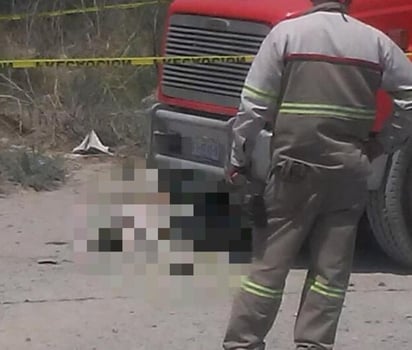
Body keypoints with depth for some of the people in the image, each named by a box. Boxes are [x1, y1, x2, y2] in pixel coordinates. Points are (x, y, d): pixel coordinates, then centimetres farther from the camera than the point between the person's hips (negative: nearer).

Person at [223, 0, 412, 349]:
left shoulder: (286, 33, -5)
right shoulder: (376, 41, 2)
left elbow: (254, 106, -6)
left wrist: (238, 160, 1)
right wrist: (383, 144, 9)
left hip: (294, 168, -1)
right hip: (349, 172, 2)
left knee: (270, 262, 4)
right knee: (332, 268, 8)